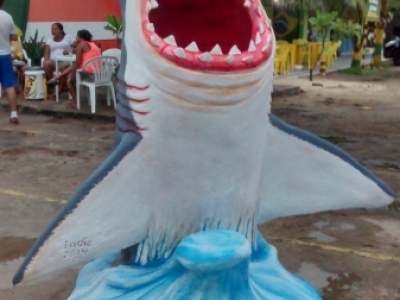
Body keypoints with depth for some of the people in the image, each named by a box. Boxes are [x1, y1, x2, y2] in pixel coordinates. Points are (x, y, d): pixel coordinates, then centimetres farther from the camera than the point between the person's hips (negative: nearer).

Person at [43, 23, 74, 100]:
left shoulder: (68, 37, 12)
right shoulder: (50, 40, 18)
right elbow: (47, 53, 8)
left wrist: (69, 51, -15)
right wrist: (46, 58, -15)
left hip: (65, 60, -3)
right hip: (53, 61, 3)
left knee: (63, 67, -39)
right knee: (46, 64, -33)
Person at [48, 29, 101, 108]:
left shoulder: (81, 45, -2)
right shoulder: (93, 45, 21)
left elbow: (77, 64, -6)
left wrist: (70, 76, 4)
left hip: (88, 74, -8)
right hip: (99, 74, 8)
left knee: (69, 77, 18)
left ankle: (75, 102, 17)